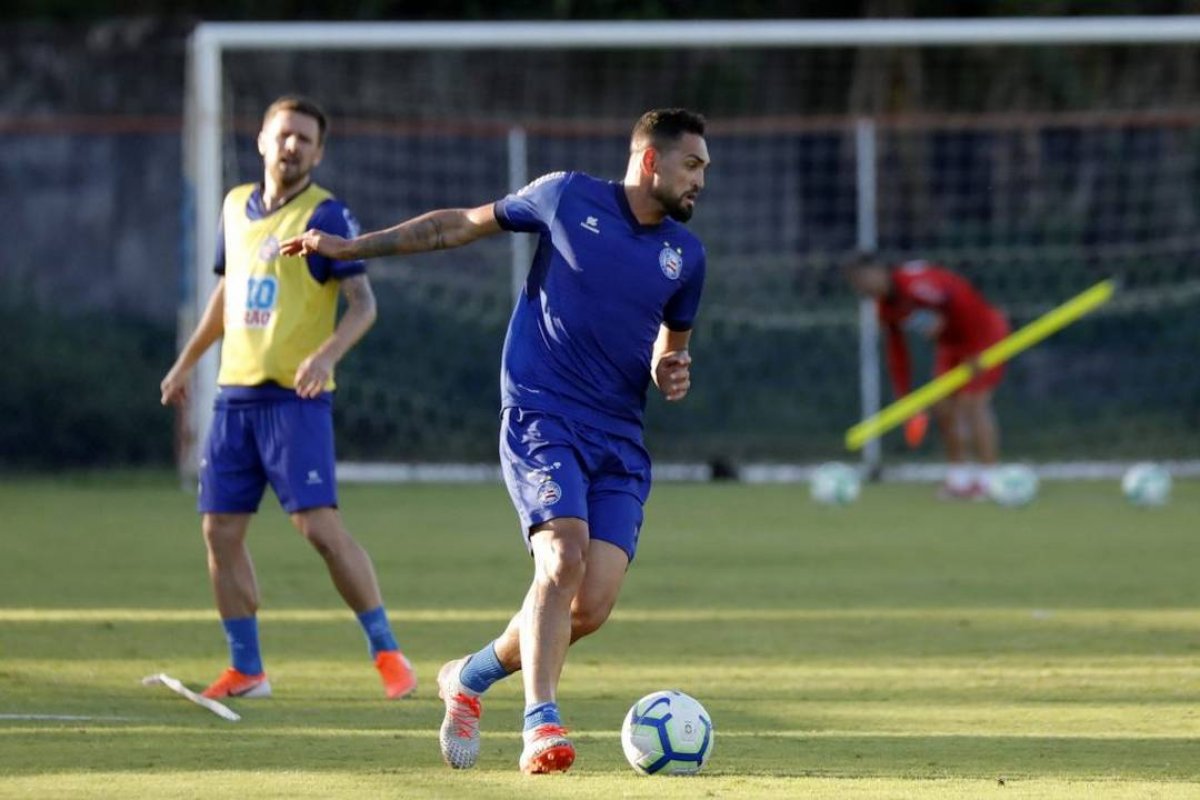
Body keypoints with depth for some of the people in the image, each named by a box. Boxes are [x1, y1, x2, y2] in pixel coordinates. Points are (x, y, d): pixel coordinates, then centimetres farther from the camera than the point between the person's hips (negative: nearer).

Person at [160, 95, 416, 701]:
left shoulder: (325, 216, -6)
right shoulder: (236, 207, 13)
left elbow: (363, 303, -12)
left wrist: (327, 354, -29)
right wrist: (186, 362, 29)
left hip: (296, 396, -6)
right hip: (234, 394, 6)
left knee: (320, 526, -15)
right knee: (220, 531, 3)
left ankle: (386, 652, -5)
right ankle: (245, 670, 11)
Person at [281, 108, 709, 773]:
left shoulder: (685, 255, 11)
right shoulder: (567, 197, 0)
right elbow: (463, 224, 12)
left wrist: (671, 372, 2)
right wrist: (353, 247, 11)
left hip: (619, 441, 4)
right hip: (540, 415, -4)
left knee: (593, 605, -9)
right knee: (563, 559, -26)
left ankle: (470, 677, 16)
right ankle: (541, 727, -26)